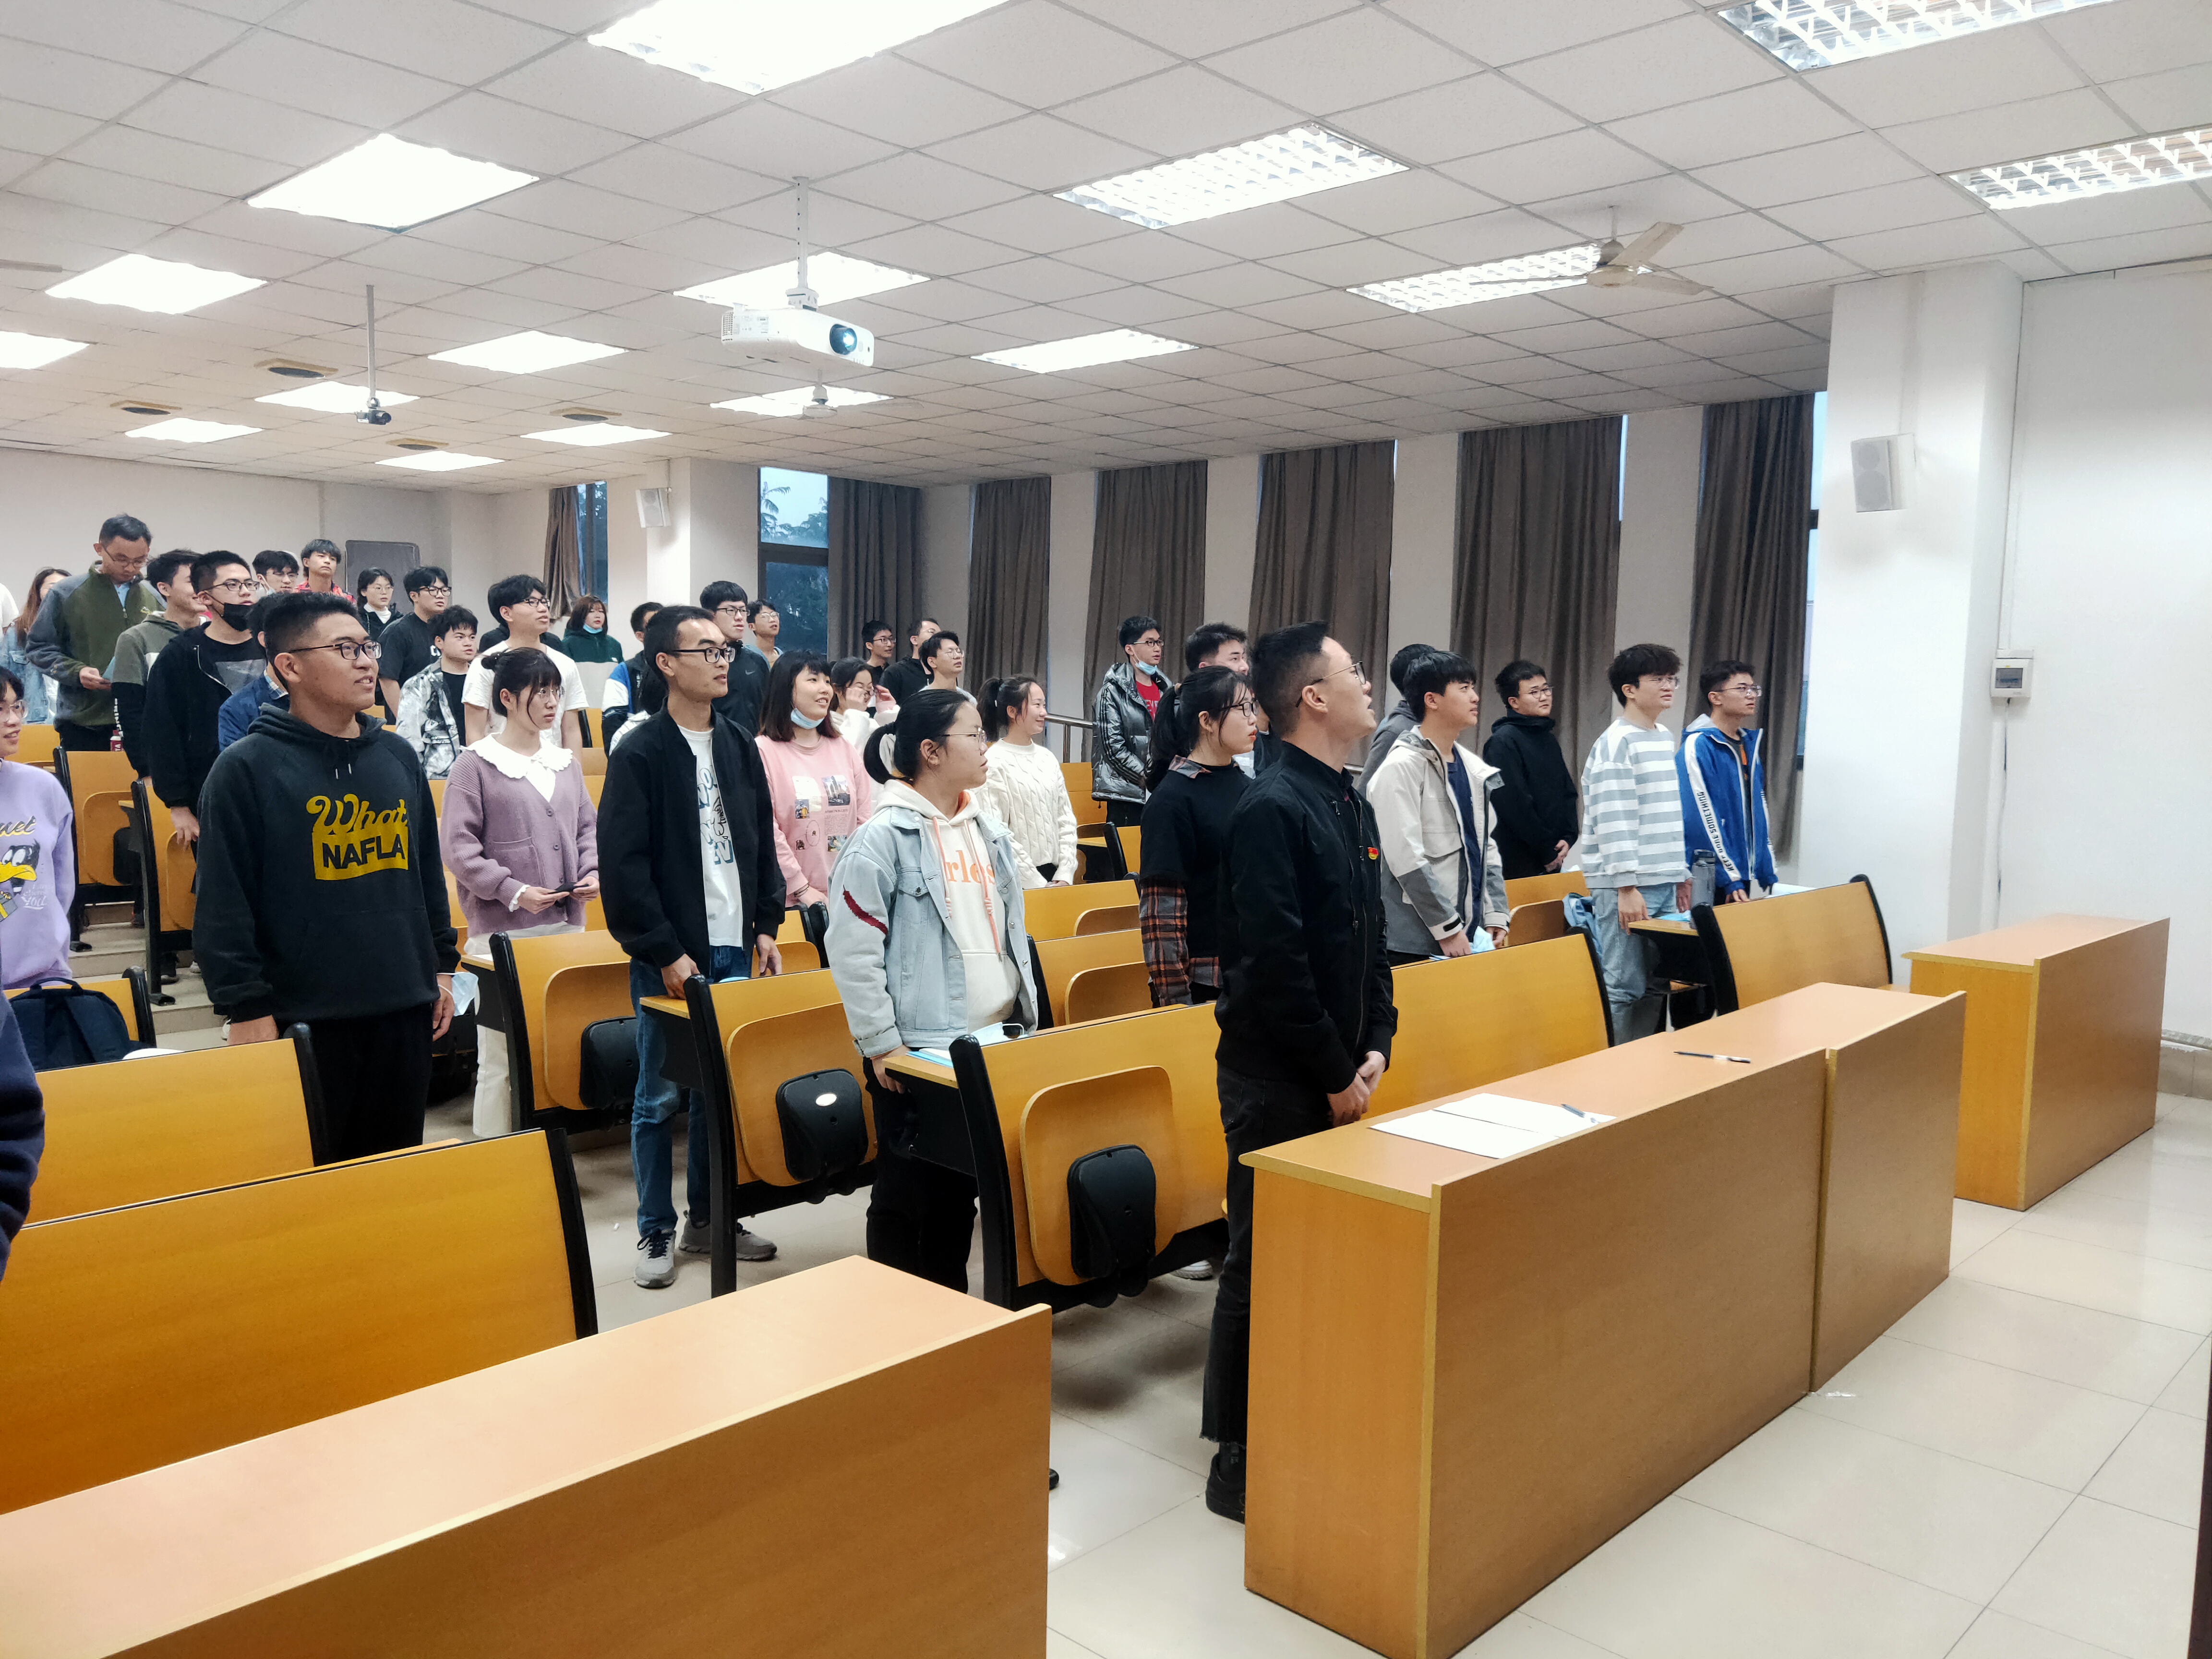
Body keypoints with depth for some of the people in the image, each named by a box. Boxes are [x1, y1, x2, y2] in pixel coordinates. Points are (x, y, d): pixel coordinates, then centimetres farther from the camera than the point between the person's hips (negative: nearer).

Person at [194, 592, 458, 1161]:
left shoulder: (397, 756, 11)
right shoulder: (246, 768, -7)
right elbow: (223, 906, -9)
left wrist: (441, 964, 16)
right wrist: (247, 1010, -11)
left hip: (404, 1008, 5)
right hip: (303, 1015, -5)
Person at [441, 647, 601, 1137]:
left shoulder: (566, 761, 13)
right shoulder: (477, 763, -4)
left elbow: (588, 826, 20)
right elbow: (457, 845, -8)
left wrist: (593, 873, 2)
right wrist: (512, 891, -15)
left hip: (567, 923, 5)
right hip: (504, 931, -5)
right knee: (502, 1055, -2)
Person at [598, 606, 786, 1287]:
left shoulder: (738, 746, 11)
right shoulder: (640, 753, -9)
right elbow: (623, 865, -13)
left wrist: (766, 926, 9)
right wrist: (665, 952, -15)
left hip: (733, 949, 6)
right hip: (670, 956, -6)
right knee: (660, 1095, 3)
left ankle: (708, 1218, 25)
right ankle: (656, 1232, 16)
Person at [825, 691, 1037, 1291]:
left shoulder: (988, 829, 11)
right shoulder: (885, 836, -12)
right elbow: (852, 949, -14)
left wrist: (1027, 1015, 14)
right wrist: (881, 1042, -14)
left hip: (995, 1043, 7)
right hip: (919, 1049, -7)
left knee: (964, 1186, 14)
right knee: (908, 1193, 5)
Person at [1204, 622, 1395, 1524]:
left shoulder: (1351, 804, 11)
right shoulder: (1272, 809, -18)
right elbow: (1277, 966, -22)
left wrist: (1375, 1045, 4)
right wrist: (1335, 1075, -15)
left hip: (1336, 1074, 9)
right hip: (1276, 1078, -9)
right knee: (1263, 1263, 1)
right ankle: (1237, 1460, 15)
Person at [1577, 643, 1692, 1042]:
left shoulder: (1666, 739, 16)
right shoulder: (1617, 743, -11)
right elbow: (1614, 821, -16)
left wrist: (1682, 873, 19)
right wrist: (1627, 887, -19)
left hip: (1665, 885, 8)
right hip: (1628, 886, -8)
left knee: (1656, 987, 10)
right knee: (1624, 989, -5)